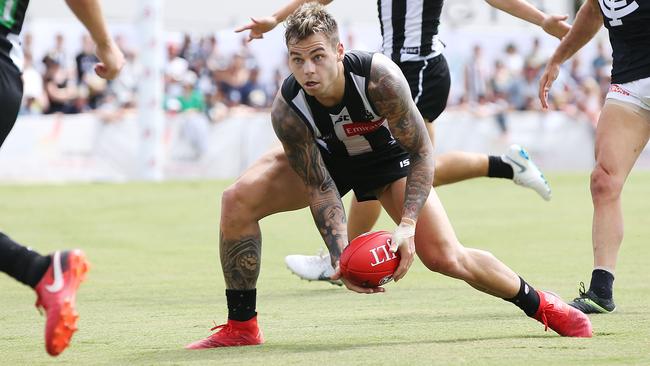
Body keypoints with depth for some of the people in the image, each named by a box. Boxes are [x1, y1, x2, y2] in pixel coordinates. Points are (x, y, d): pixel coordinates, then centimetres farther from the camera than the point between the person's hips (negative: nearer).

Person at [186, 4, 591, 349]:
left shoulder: (379, 76, -37)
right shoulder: (286, 110, -33)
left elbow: (422, 152, -28)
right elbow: (320, 189, -25)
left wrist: (407, 226, -39)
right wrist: (341, 256, -37)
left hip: (387, 156, -2)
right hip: (325, 158, 2)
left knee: (446, 257, -13)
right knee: (239, 200, -22)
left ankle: (539, 303, 14)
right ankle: (242, 327, -10)